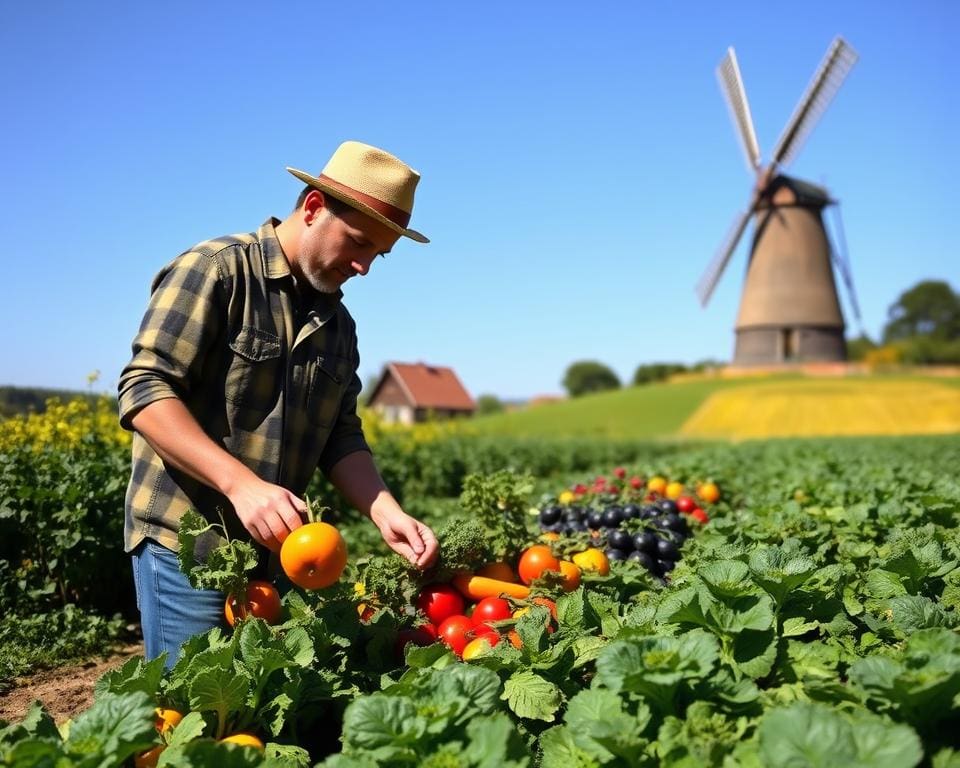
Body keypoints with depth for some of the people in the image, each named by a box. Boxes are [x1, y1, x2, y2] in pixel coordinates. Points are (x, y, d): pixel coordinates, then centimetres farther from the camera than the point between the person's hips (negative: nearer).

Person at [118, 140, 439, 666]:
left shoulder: (338, 324, 12)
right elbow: (144, 391, -17)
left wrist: (385, 512, -9)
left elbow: (341, 437, 9)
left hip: (271, 546, 7)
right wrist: (241, 483, -28)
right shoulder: (214, 270, -10)